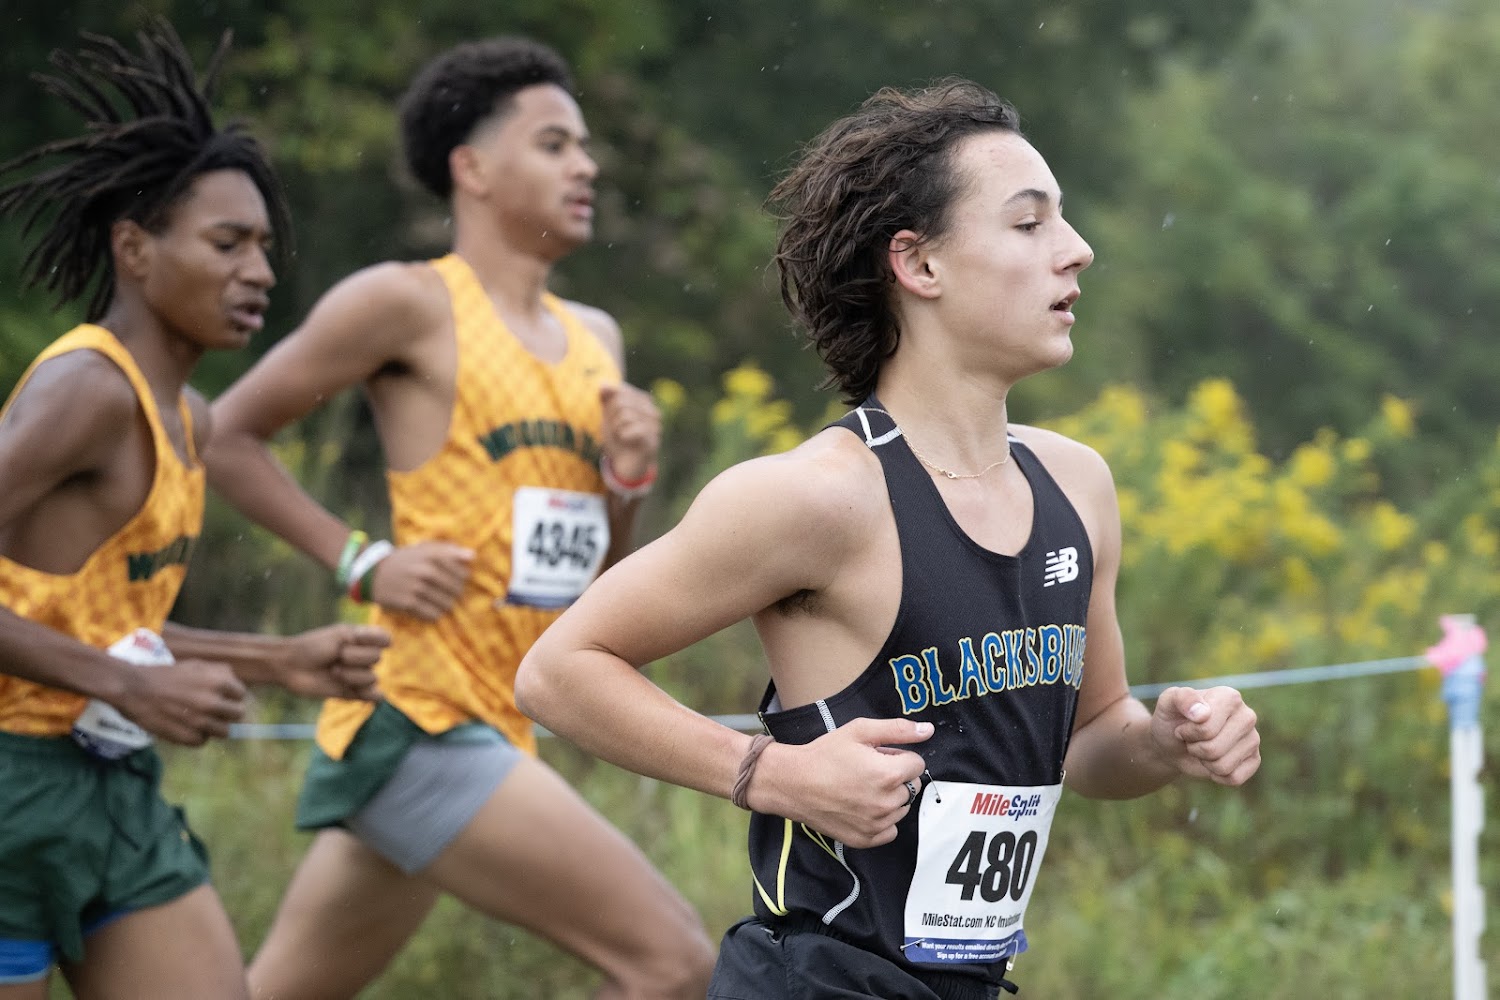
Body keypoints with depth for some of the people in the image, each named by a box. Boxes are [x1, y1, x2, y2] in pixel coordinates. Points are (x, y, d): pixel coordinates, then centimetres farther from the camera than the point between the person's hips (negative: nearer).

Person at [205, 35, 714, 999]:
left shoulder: (595, 338, 16)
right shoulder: (409, 304, -6)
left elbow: (601, 575, 20)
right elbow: (227, 433, -1)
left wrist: (629, 482, 0)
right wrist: (362, 561, -8)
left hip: (498, 731, 8)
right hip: (419, 725, -8)